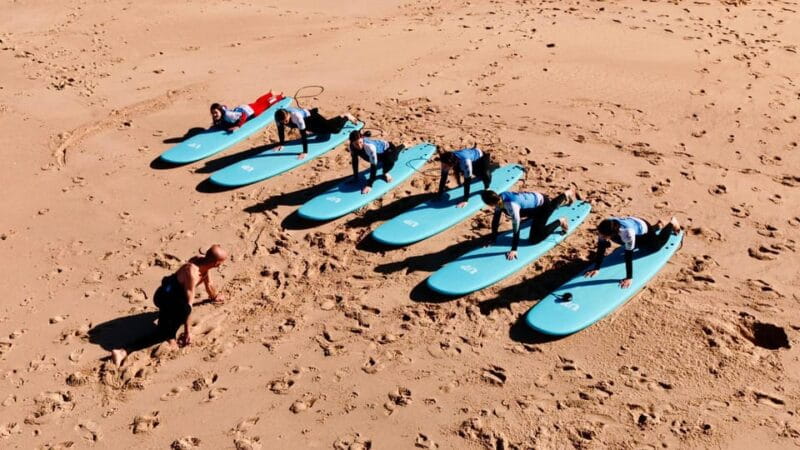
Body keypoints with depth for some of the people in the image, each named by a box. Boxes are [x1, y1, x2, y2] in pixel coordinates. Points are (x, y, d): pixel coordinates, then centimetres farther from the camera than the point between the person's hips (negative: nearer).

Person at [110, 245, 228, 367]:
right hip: (165, 298, -8)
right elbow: (188, 304, -28)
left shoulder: (204, 262, -6)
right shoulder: (192, 272, -31)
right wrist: (187, 332, -24)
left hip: (177, 293, 8)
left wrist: (215, 296, 36)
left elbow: (208, 283, 18)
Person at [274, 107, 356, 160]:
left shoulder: (296, 116, -47)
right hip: (306, 121, 6)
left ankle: (346, 117, 24)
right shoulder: (278, 116, -32)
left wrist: (305, 152, -46)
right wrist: (281, 144, -8)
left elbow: (303, 134, -45)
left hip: (311, 117, -6)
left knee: (335, 129, -5)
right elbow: (280, 130, -13)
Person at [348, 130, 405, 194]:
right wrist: (355, 177, -15)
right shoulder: (352, 145, -31)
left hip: (387, 149, -6)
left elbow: (373, 165, -44)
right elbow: (354, 160, -16)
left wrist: (369, 185, -44)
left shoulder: (369, 146, -47)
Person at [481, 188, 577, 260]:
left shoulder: (511, 205, -42)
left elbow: (516, 228, -40)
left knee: (534, 239, -12)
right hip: (535, 199, 7)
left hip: (542, 204, -7)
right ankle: (567, 195, 64)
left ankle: (560, 221, 8)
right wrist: (493, 239, -3)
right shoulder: (499, 199, -18)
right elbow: (495, 220, -6)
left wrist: (514, 250, -38)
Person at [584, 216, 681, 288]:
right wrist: (596, 268, -28)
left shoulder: (626, 231, -52)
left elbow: (629, 255, -47)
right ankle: (658, 226, 60)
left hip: (642, 228, -5)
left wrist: (629, 278, -44)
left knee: (656, 246, 24)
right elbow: (601, 247, -28)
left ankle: (672, 224, 46)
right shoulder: (604, 228, -38)